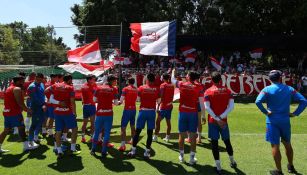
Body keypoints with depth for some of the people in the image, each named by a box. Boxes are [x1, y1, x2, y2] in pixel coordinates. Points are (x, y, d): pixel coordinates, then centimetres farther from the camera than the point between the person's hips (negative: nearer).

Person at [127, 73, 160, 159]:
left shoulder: (141, 88, -2)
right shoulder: (157, 89, -2)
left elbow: (138, 99, 2)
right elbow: (158, 101, 2)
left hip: (143, 111, 0)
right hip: (152, 111, 0)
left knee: (137, 131, 9)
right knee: (150, 132, 6)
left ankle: (133, 151, 16)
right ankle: (147, 152, 10)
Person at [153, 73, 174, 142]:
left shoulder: (163, 85, -11)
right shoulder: (172, 85, 8)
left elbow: (161, 97, -15)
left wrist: (158, 107, -13)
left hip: (163, 106, -6)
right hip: (170, 106, 6)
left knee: (158, 121, 2)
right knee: (168, 122, 11)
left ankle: (155, 137, 5)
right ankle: (167, 137, 15)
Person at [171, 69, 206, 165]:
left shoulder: (181, 84, -2)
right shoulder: (198, 88, -4)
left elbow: (173, 80, 18)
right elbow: (202, 104, -6)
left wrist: (173, 72, 37)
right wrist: (203, 116, 2)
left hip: (182, 113, 1)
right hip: (193, 113, -1)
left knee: (181, 135, 12)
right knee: (193, 136, 7)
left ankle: (181, 156, 24)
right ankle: (192, 158, 13)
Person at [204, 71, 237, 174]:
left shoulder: (208, 91, -7)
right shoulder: (227, 91, 1)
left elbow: (207, 107, -14)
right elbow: (231, 106, -6)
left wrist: (217, 119, -12)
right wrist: (221, 117, -8)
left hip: (212, 121, -3)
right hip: (223, 121, 3)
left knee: (214, 143, 4)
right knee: (227, 141, 19)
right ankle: (232, 162, 36)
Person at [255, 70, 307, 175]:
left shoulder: (267, 89, -7)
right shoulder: (289, 89, 3)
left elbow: (258, 101, -24)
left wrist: (265, 112, -14)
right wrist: (295, 113, 0)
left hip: (273, 121, -4)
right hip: (285, 121, 4)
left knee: (275, 145, 4)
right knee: (287, 144, 21)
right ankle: (291, 166, 38)